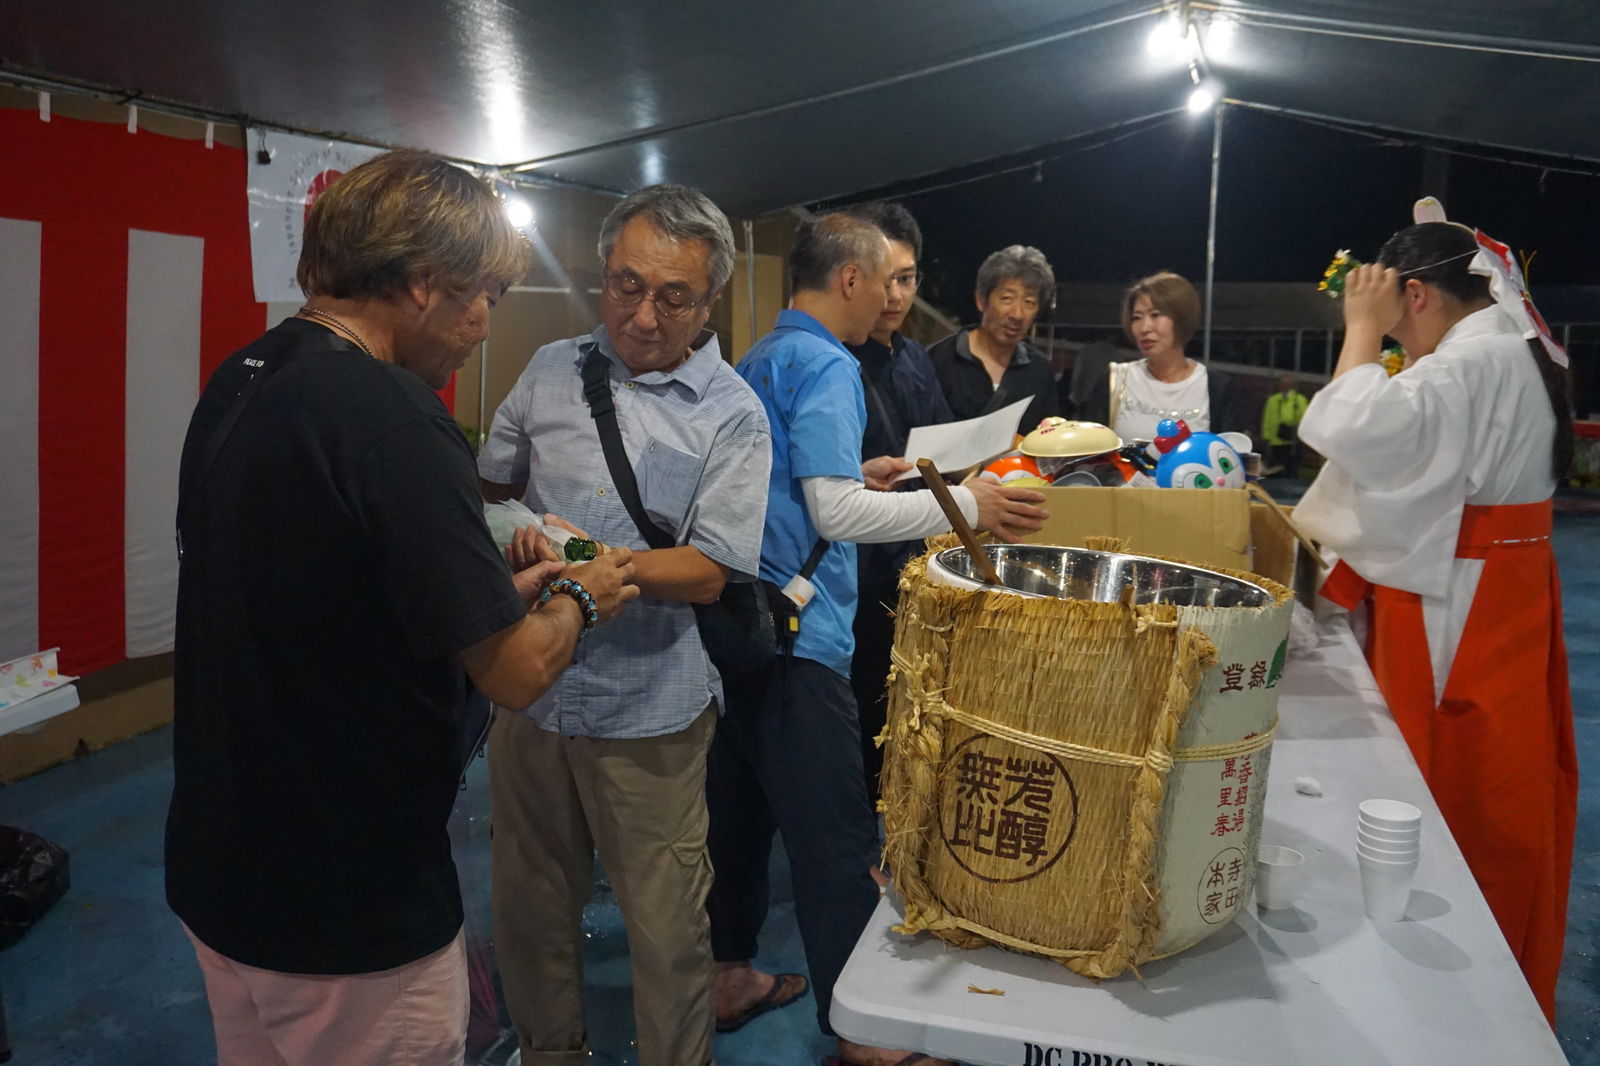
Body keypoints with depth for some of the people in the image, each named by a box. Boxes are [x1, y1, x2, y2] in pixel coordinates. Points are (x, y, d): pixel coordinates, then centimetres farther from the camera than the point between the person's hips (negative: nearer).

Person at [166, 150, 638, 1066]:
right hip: (352, 912, -8)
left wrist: (501, 593, 8)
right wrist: (578, 601, -3)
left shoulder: (237, 383, 2)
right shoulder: (392, 415, -26)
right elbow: (515, 672, -23)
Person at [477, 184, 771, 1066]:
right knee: (527, 903, 21)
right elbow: (491, 481, 15)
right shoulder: (553, 369, 3)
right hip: (529, 687, 4)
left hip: (646, 712, -4)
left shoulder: (732, 416, -9)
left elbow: (708, 572, -14)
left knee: (666, 929, 9)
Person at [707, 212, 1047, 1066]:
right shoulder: (826, 366, -13)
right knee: (837, 842, 0)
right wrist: (965, 504, -15)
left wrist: (854, 472, 25)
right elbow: (835, 513, -20)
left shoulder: (757, 361, 15)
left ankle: (730, 977, 33)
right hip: (795, 635, -10)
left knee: (740, 809, 19)